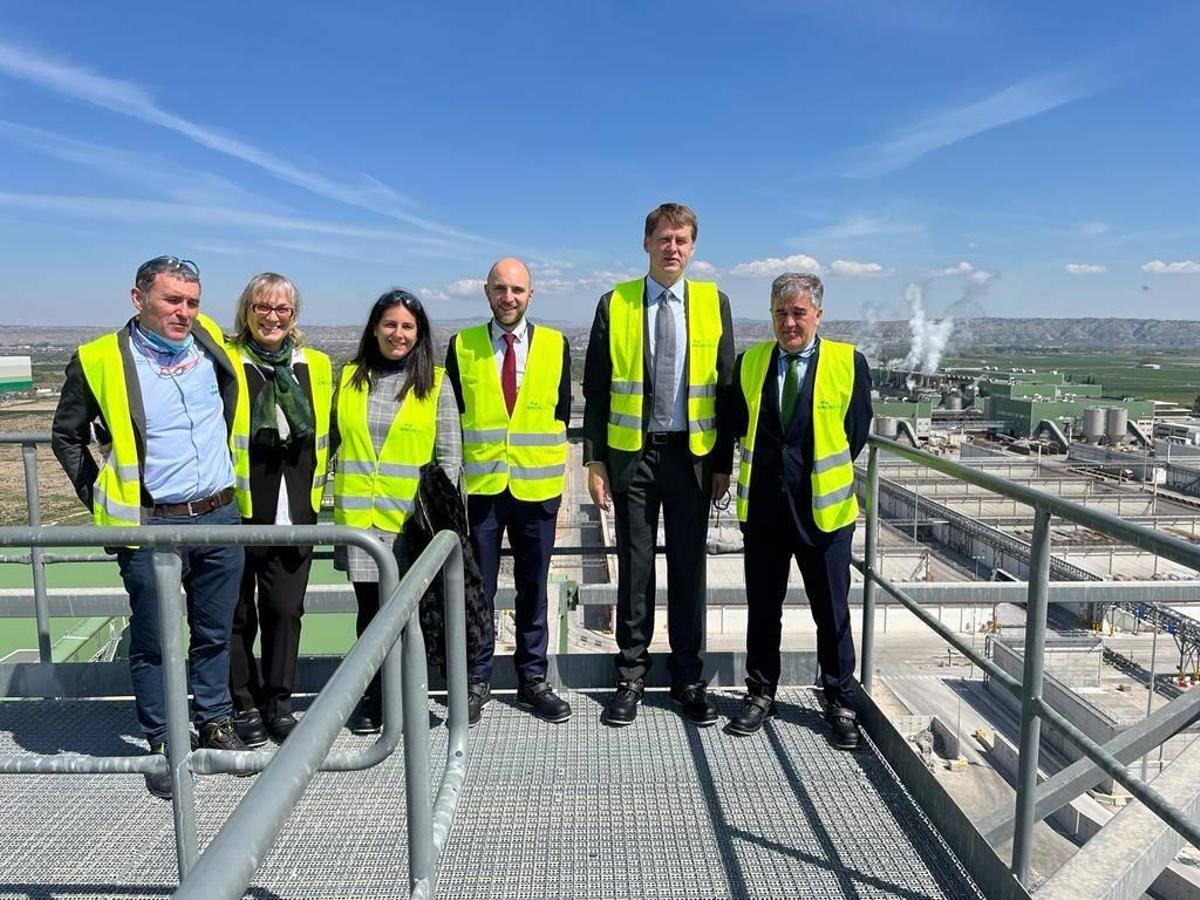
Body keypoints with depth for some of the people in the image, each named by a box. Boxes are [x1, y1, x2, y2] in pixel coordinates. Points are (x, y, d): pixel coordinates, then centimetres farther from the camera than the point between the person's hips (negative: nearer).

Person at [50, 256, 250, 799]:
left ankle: (215, 724, 32)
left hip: (220, 516, 3)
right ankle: (163, 745, 23)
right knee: (153, 641, 7)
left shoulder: (212, 344, 4)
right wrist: (103, 501, 2)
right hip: (150, 527, -3)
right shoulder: (99, 361, -7)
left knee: (215, 632, 15)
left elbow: (238, 413, 23)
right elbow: (66, 437, 7)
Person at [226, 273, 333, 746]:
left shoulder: (316, 365, 10)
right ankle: (243, 704, 23)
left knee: (285, 609, 9)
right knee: (239, 612, 7)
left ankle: (278, 702, 24)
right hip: (236, 511, -3)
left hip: (294, 515, 3)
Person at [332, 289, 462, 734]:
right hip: (357, 515, 2)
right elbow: (332, 441, 16)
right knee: (369, 608, 6)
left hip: (411, 518, -2)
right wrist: (330, 496, 10)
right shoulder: (349, 377, 9)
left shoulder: (435, 383, 2)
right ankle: (371, 698, 23)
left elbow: (450, 456, 2)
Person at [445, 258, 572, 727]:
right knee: (477, 588, 5)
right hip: (479, 485, 0)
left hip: (536, 486, 0)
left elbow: (561, 412, 7)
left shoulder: (556, 345, 4)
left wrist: (551, 467, 2)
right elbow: (453, 415, 7)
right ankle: (477, 680, 20)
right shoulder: (461, 346, 4)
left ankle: (533, 678, 23)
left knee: (533, 588, 9)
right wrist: (463, 466, 0)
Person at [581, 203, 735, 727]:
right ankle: (631, 678, 21)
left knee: (688, 568, 8)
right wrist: (594, 460, -3)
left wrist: (723, 461, 1)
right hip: (632, 453, 0)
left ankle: (687, 679, 22)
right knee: (635, 568, 7)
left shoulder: (714, 302, 5)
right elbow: (596, 389, 2)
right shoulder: (615, 304, 2)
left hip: (691, 453, 1)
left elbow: (725, 385, 5)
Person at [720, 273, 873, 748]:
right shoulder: (749, 362, 4)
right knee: (762, 609, 14)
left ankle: (840, 702, 26)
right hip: (763, 507, 3)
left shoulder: (848, 362, -4)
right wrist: (767, 462, 2)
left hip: (823, 507, -2)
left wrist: (820, 473, 1)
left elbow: (855, 435, -2)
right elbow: (735, 423, 7)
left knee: (832, 613, 8)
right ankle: (761, 694, 30)